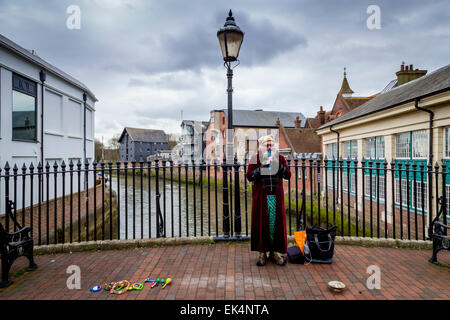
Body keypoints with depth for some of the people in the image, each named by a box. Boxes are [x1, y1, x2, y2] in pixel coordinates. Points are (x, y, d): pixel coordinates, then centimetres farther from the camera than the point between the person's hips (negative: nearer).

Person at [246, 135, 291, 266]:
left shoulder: (280, 158, 7)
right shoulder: (255, 158, 0)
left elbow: (288, 175, -2)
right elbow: (249, 176, -10)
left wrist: (277, 164, -14)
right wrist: (263, 166, -19)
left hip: (276, 195, 2)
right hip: (261, 195, -2)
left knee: (277, 222, 3)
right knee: (261, 223, 0)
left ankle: (275, 252, 15)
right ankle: (262, 252, 12)